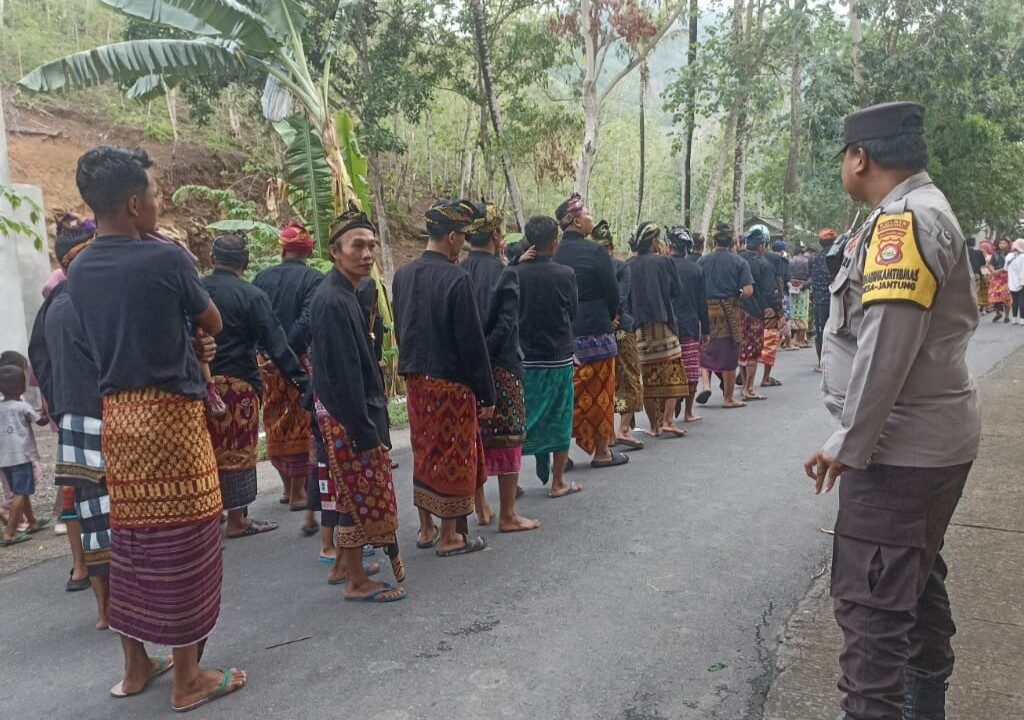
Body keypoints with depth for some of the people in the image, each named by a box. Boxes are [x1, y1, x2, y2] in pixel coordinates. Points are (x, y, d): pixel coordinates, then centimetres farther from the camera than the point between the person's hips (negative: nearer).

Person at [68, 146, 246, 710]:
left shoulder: (79, 271, 7)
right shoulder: (166, 259, -13)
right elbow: (213, 323, 0)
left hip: (116, 415, 7)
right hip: (170, 412, -7)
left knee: (130, 540, 16)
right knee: (181, 542, 2)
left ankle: (136, 665, 30)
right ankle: (187, 678, 13)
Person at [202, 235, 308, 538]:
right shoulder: (253, 297, -10)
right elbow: (276, 345, -13)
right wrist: (303, 381, -11)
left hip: (199, 383, 4)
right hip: (237, 383, -4)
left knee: (209, 449, 15)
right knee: (238, 452, 5)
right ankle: (237, 520, 12)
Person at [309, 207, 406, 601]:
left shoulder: (344, 294, 10)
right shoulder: (333, 301, -21)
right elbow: (342, 373, -24)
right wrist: (366, 433, -22)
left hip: (348, 410, 10)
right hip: (347, 415, -10)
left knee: (350, 490, 19)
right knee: (361, 493, 1)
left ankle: (345, 564, 34)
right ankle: (356, 581, 14)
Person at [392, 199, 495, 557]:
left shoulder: (402, 275, 5)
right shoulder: (456, 278, -17)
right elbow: (472, 342, -16)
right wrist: (487, 394, -10)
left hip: (415, 379, 7)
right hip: (451, 382, -7)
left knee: (424, 453, 17)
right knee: (453, 457, 5)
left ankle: (426, 529, 29)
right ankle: (450, 537, 15)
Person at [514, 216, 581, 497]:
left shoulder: (515, 274, -8)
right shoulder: (565, 275, -11)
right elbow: (573, 313, 2)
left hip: (523, 358, 2)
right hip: (558, 359, -1)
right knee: (559, 420, 11)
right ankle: (557, 483, 18)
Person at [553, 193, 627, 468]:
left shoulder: (555, 254, 3)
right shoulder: (595, 252, -12)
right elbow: (613, 293, -6)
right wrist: (610, 318, 10)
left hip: (562, 332, 5)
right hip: (595, 331, -5)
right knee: (599, 391, 6)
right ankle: (602, 451, 15)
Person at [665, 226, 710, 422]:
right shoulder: (697, 269, 2)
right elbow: (703, 303, 4)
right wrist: (705, 330, 10)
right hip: (691, 326, 2)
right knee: (691, 373, 7)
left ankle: (672, 411, 1)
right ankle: (688, 412, 12)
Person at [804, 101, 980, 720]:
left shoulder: (902, 220, -17)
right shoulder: (929, 211, 15)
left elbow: (886, 346, -26)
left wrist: (847, 444, -20)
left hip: (901, 446, -11)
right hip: (937, 438, 11)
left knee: (871, 600, -6)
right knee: (918, 578, 22)